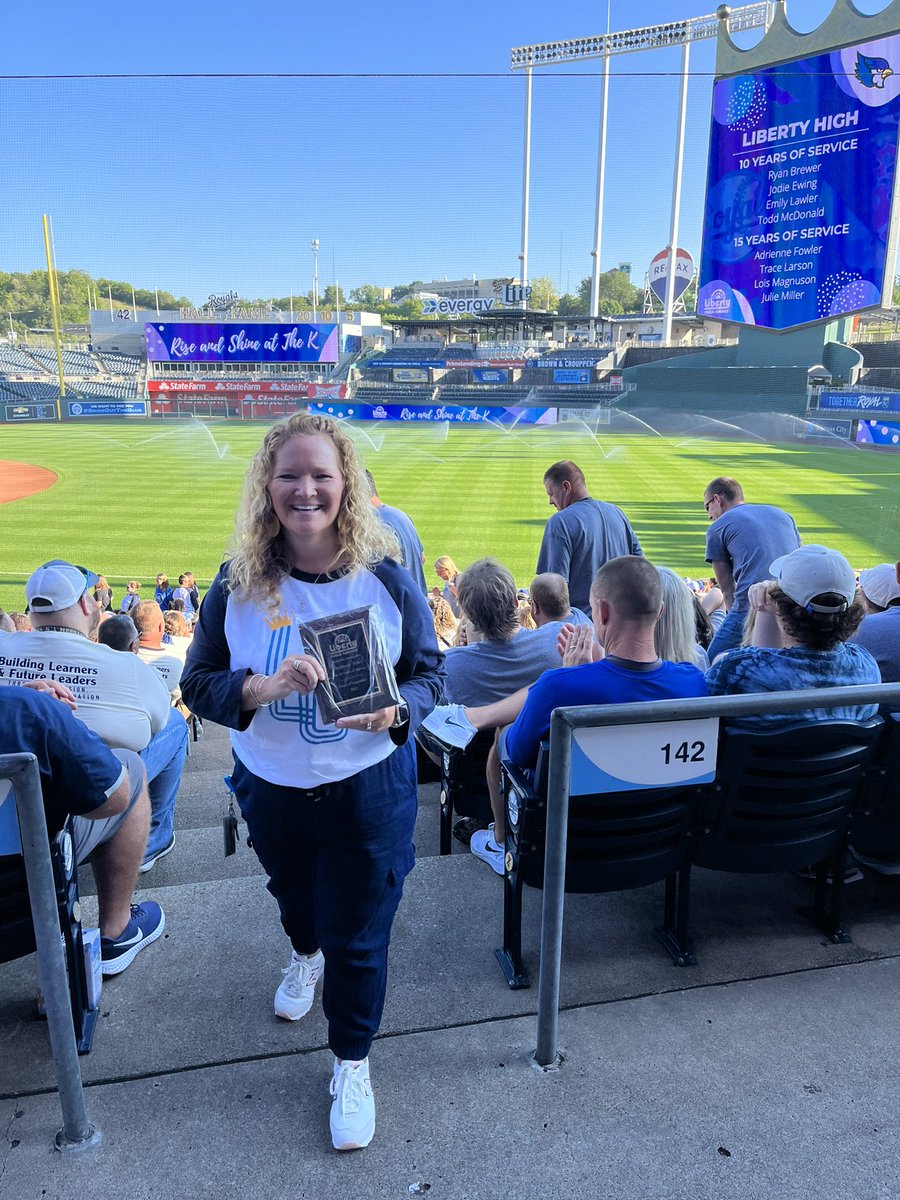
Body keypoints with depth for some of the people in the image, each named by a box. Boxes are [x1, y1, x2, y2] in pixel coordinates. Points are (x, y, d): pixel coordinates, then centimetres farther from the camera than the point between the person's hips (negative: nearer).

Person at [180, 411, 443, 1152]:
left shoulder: (386, 581, -16)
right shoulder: (238, 586, -13)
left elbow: (430, 673, -6)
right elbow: (199, 682, -10)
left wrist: (396, 712, -28)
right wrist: (263, 686, -30)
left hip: (369, 790, -2)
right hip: (271, 787, 3)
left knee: (358, 937, 8)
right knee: (294, 896, 31)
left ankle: (352, 1065, 37)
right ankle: (305, 955, 68)